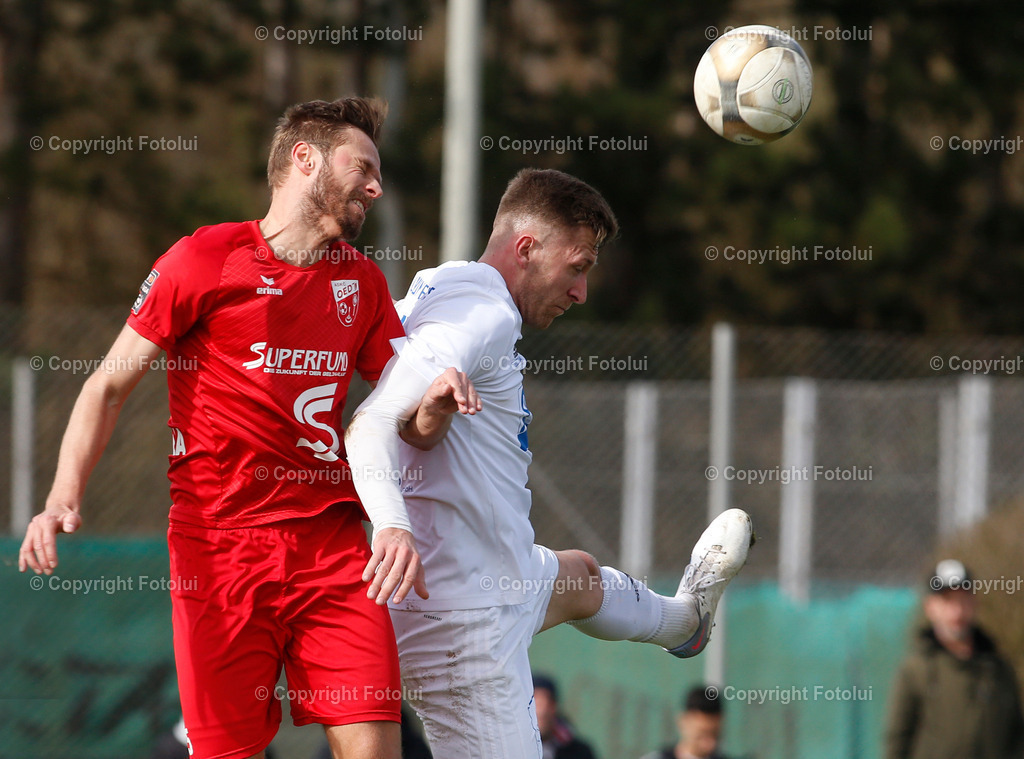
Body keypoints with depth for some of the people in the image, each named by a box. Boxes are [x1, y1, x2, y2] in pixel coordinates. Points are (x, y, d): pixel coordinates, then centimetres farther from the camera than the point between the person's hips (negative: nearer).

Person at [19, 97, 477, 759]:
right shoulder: (205, 259, -1)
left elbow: (413, 426, 17)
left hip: (332, 548, 4)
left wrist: (437, 399, -9)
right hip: (221, 545, -4)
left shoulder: (363, 282, 16)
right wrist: (65, 496, -15)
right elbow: (109, 386, 1)